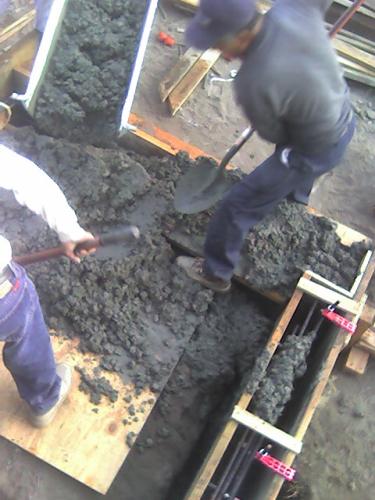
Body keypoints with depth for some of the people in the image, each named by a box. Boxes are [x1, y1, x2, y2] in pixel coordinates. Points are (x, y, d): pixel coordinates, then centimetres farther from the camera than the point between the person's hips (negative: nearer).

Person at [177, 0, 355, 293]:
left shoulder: (252, 83, -36)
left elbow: (273, 134, -15)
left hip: (315, 150, -7)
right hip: (344, 116, 8)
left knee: (238, 205, 6)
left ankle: (215, 273, 26)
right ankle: (297, 193, 76)